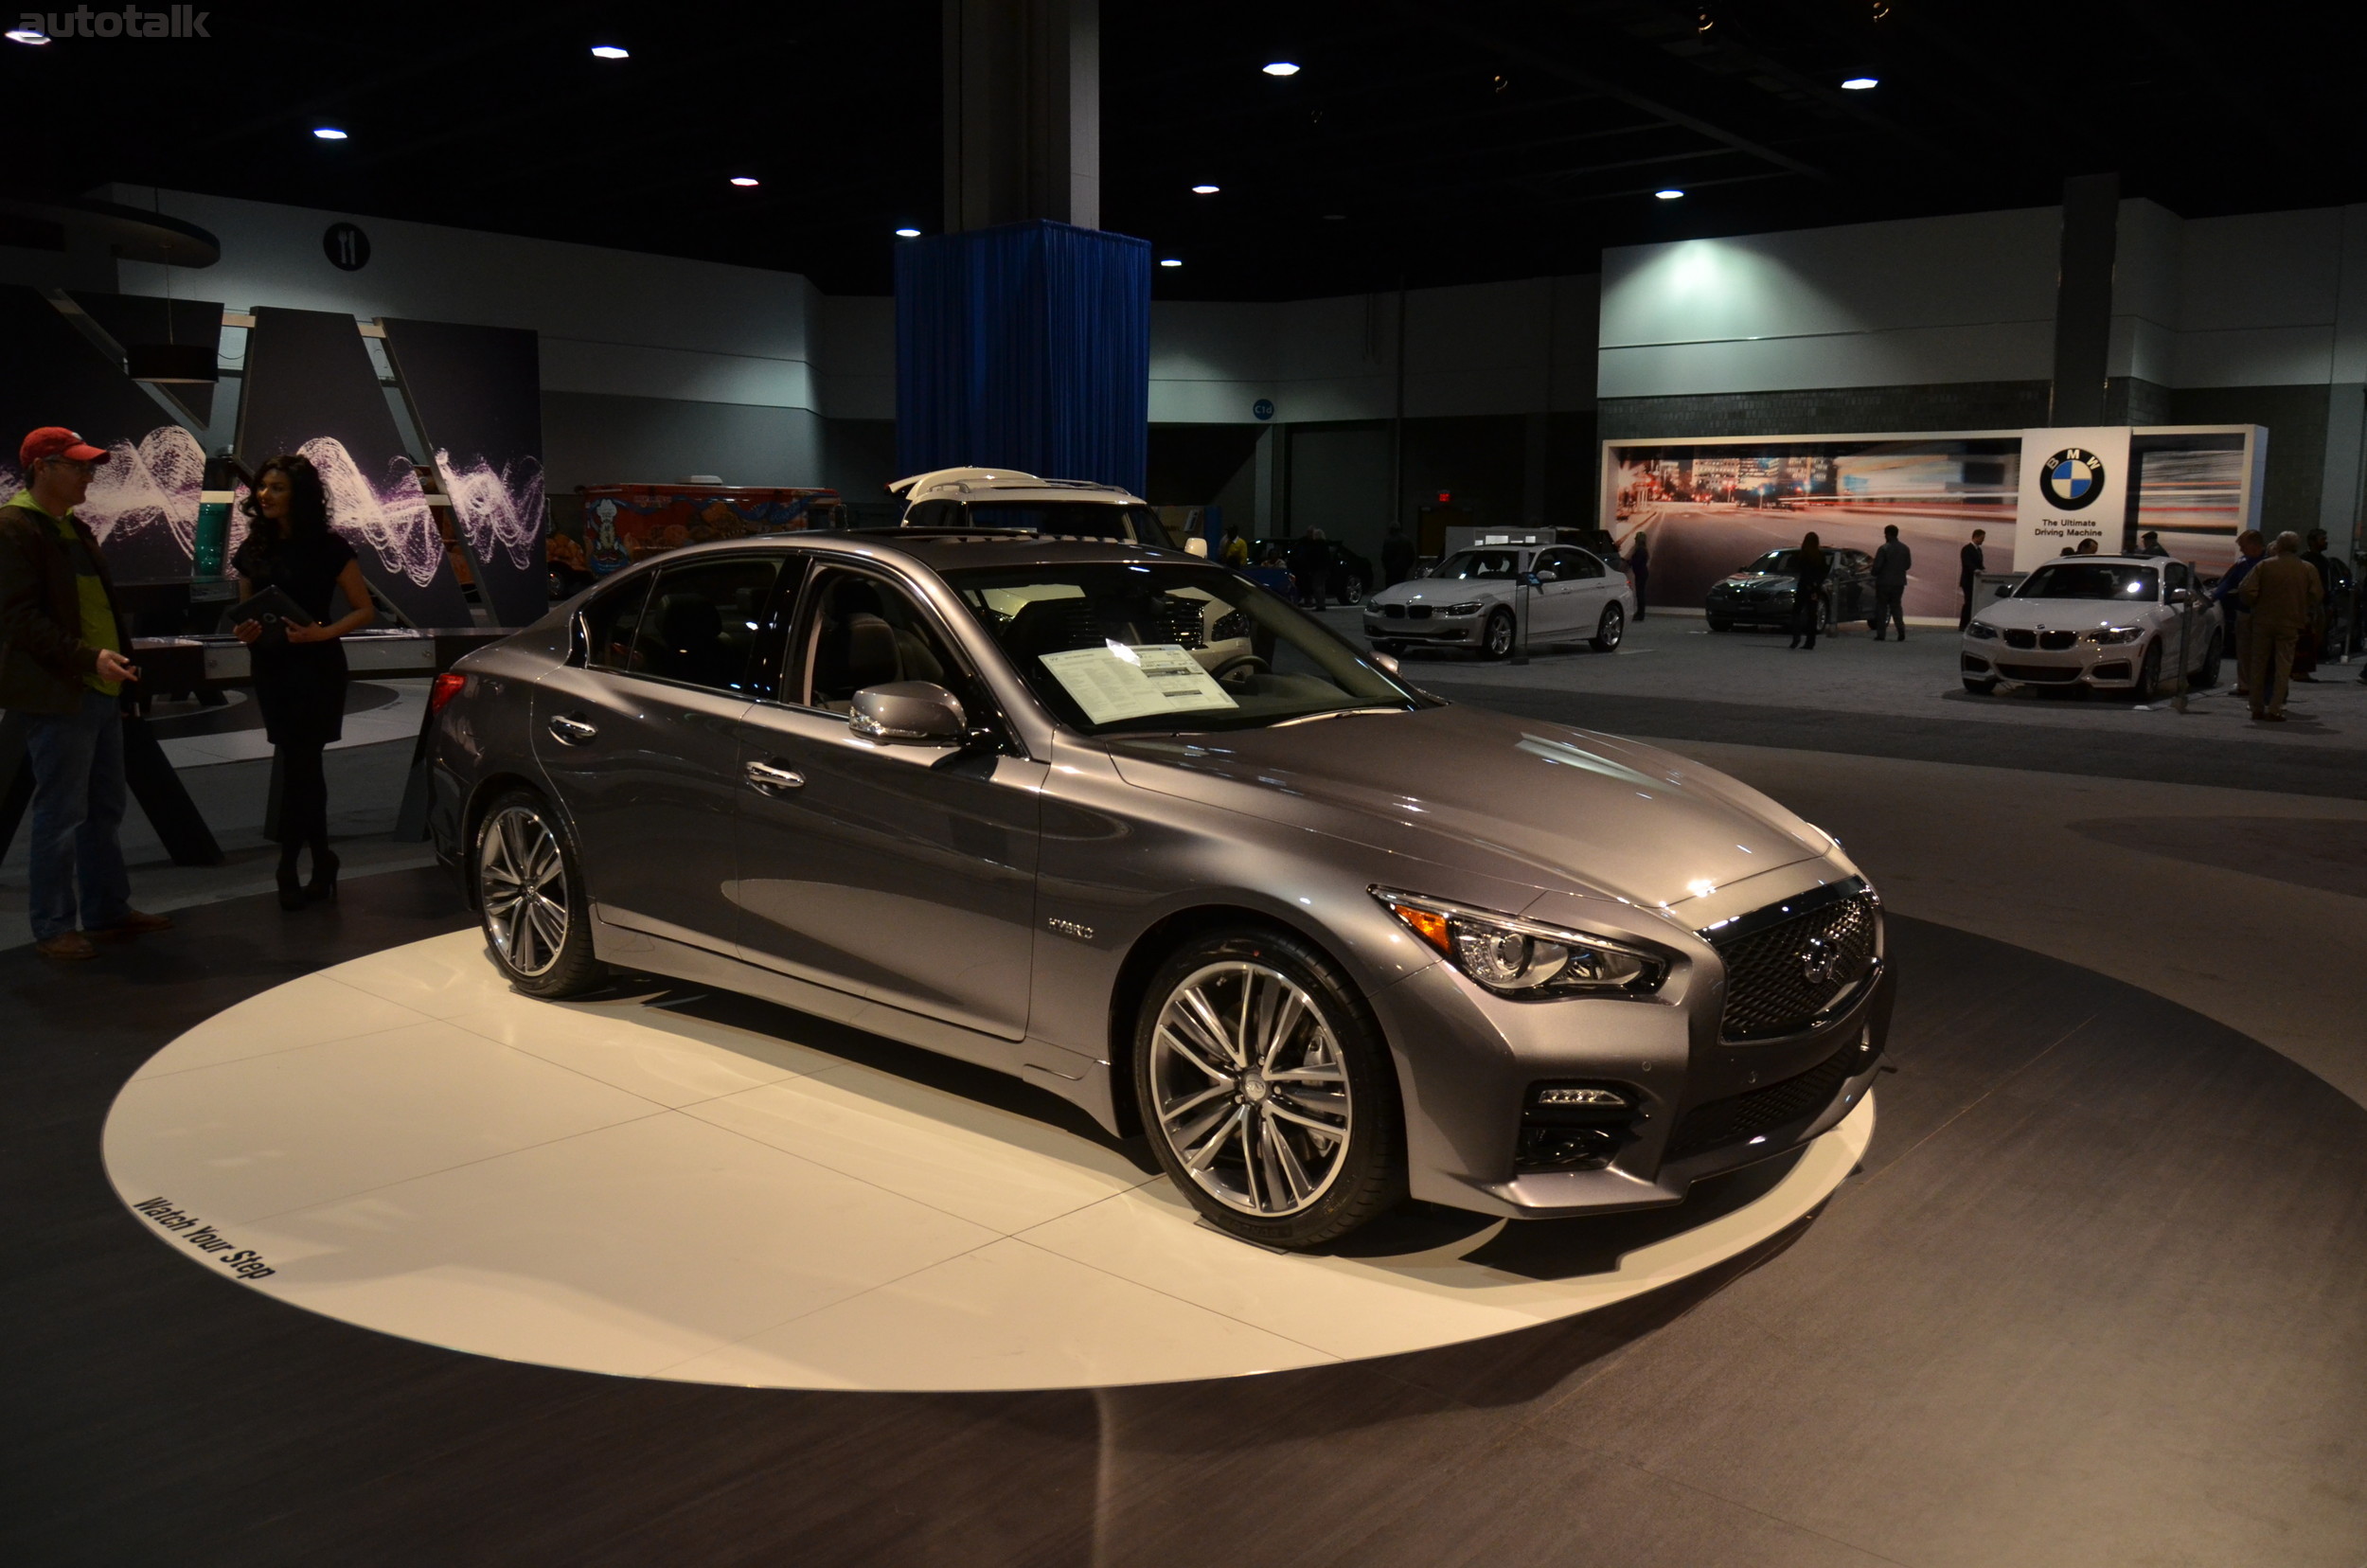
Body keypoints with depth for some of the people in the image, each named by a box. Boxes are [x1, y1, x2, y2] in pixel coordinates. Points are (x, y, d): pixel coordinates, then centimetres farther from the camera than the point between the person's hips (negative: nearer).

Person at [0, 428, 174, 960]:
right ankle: (53, 929, 6)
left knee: (105, 812, 14)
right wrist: (89, 657, -23)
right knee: (60, 816, -3)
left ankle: (107, 911, 24)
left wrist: (118, 660, 16)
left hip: (101, 690, 9)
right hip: (58, 695, -9)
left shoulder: (75, 529, 18)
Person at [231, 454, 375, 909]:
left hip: (314, 667, -5)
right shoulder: (253, 550, 9)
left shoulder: (327, 547, -6)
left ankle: (288, 867, -2)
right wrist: (245, 633, -4)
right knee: (303, 768, 10)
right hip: (270, 667, 5)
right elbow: (246, 611, 18)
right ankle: (322, 861, 19)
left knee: (297, 766, -8)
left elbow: (364, 610, -4)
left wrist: (320, 633, -18)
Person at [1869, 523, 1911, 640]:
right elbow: (1908, 565, 10)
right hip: (1899, 582, 5)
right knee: (1896, 606, 15)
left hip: (1884, 582, -5)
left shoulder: (1883, 548, -14)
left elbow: (1877, 566, -16)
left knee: (1881, 608, 3)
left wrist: (1874, 574, 4)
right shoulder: (1905, 549, 4)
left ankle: (1881, 634, 0)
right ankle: (1901, 630, 0)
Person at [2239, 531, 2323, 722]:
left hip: (2263, 621, 0)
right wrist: (2305, 615, 13)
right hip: (2290, 624, 0)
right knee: (2283, 666, 3)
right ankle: (2274, 709, -3)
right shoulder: (2308, 570, -1)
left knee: (2259, 665, 9)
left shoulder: (2264, 566, -4)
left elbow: (2247, 590, -11)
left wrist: (2252, 607, 5)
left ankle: (2257, 708, 12)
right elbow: (2316, 596, -2)